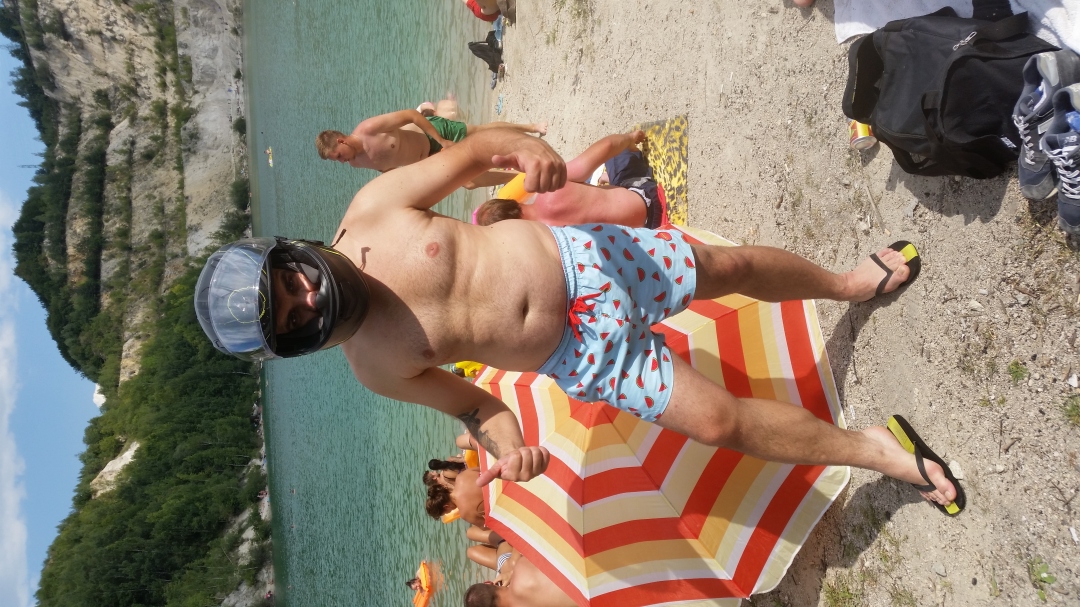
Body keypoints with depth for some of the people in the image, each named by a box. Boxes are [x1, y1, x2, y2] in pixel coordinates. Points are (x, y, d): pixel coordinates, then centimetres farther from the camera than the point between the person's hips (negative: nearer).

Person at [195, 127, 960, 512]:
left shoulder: (373, 208, -14)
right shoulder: (375, 369, -11)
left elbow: (467, 152, -3)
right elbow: (472, 403, 1)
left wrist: (524, 146, -25)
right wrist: (509, 446, -20)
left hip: (581, 257, 1)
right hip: (582, 355, -1)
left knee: (732, 267, 10)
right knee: (722, 420, -5)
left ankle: (848, 282, 42)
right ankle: (871, 449, 20)